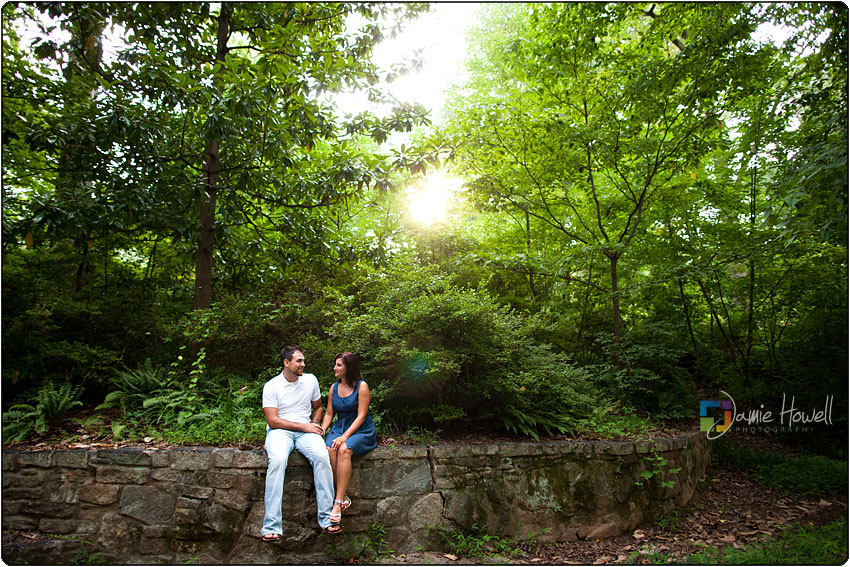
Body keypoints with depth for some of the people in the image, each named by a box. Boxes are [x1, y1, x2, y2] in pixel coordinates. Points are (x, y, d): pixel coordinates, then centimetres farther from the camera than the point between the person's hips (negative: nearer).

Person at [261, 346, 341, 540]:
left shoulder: (310, 380, 9)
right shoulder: (271, 386, -2)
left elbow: (318, 407, 23)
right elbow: (272, 420, -9)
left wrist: (314, 425, 3)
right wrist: (303, 426, -13)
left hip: (305, 431, 2)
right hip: (279, 431, -2)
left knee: (322, 456, -29)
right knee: (277, 460, -36)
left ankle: (327, 519, -23)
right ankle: (271, 526, -30)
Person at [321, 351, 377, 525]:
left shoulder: (361, 386, -6)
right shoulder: (334, 388, 13)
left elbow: (361, 416, -11)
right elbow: (329, 414, 16)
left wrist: (345, 436, -21)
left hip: (361, 430, -5)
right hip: (339, 427, 5)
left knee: (343, 450, -34)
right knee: (328, 450, -28)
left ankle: (338, 502, -29)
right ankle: (343, 497, -21)